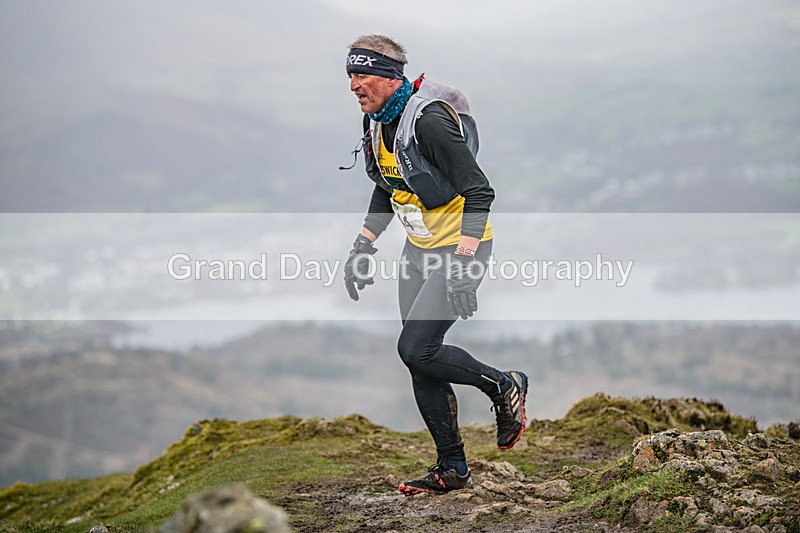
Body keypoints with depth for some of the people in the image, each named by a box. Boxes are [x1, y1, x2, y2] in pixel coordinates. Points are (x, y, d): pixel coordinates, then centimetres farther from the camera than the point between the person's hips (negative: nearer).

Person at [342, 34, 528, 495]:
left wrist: (463, 265, -29)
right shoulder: (377, 121, 3)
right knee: (421, 361, 6)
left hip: (461, 247, -9)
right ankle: (453, 468, 17)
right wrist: (363, 247, 14)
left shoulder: (429, 120, -24)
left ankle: (505, 388, 8)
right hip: (420, 248, 9)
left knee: (416, 349, -16)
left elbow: (479, 192, -25)